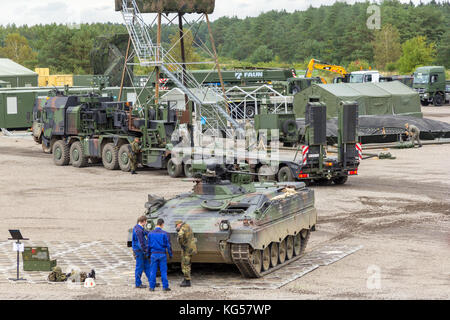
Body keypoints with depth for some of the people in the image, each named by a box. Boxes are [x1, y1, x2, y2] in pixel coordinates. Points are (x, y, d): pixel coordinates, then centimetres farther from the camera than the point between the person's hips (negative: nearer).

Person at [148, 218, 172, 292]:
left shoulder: (150, 234, 0)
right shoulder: (164, 233, -8)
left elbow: (148, 245, 5)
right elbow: (168, 245, -5)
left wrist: (149, 254, 17)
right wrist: (170, 254, 5)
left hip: (154, 255, 2)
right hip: (162, 254, -2)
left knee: (153, 271, 6)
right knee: (163, 271, 3)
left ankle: (152, 287, 7)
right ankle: (165, 286, 4)